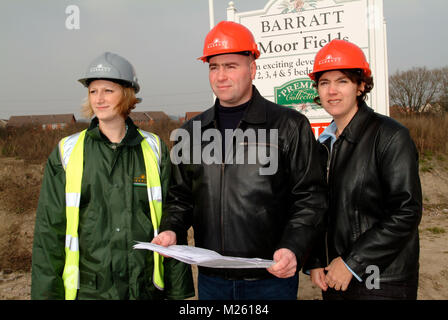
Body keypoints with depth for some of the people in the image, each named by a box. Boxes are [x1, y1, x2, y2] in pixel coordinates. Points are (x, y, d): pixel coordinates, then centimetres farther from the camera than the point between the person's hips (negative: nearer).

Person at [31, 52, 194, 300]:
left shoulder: (154, 150, -1)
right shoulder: (66, 154, -2)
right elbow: (49, 230, 1)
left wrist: (179, 292, 1)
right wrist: (46, 294, -1)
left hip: (147, 288, 1)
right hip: (87, 290, 0)